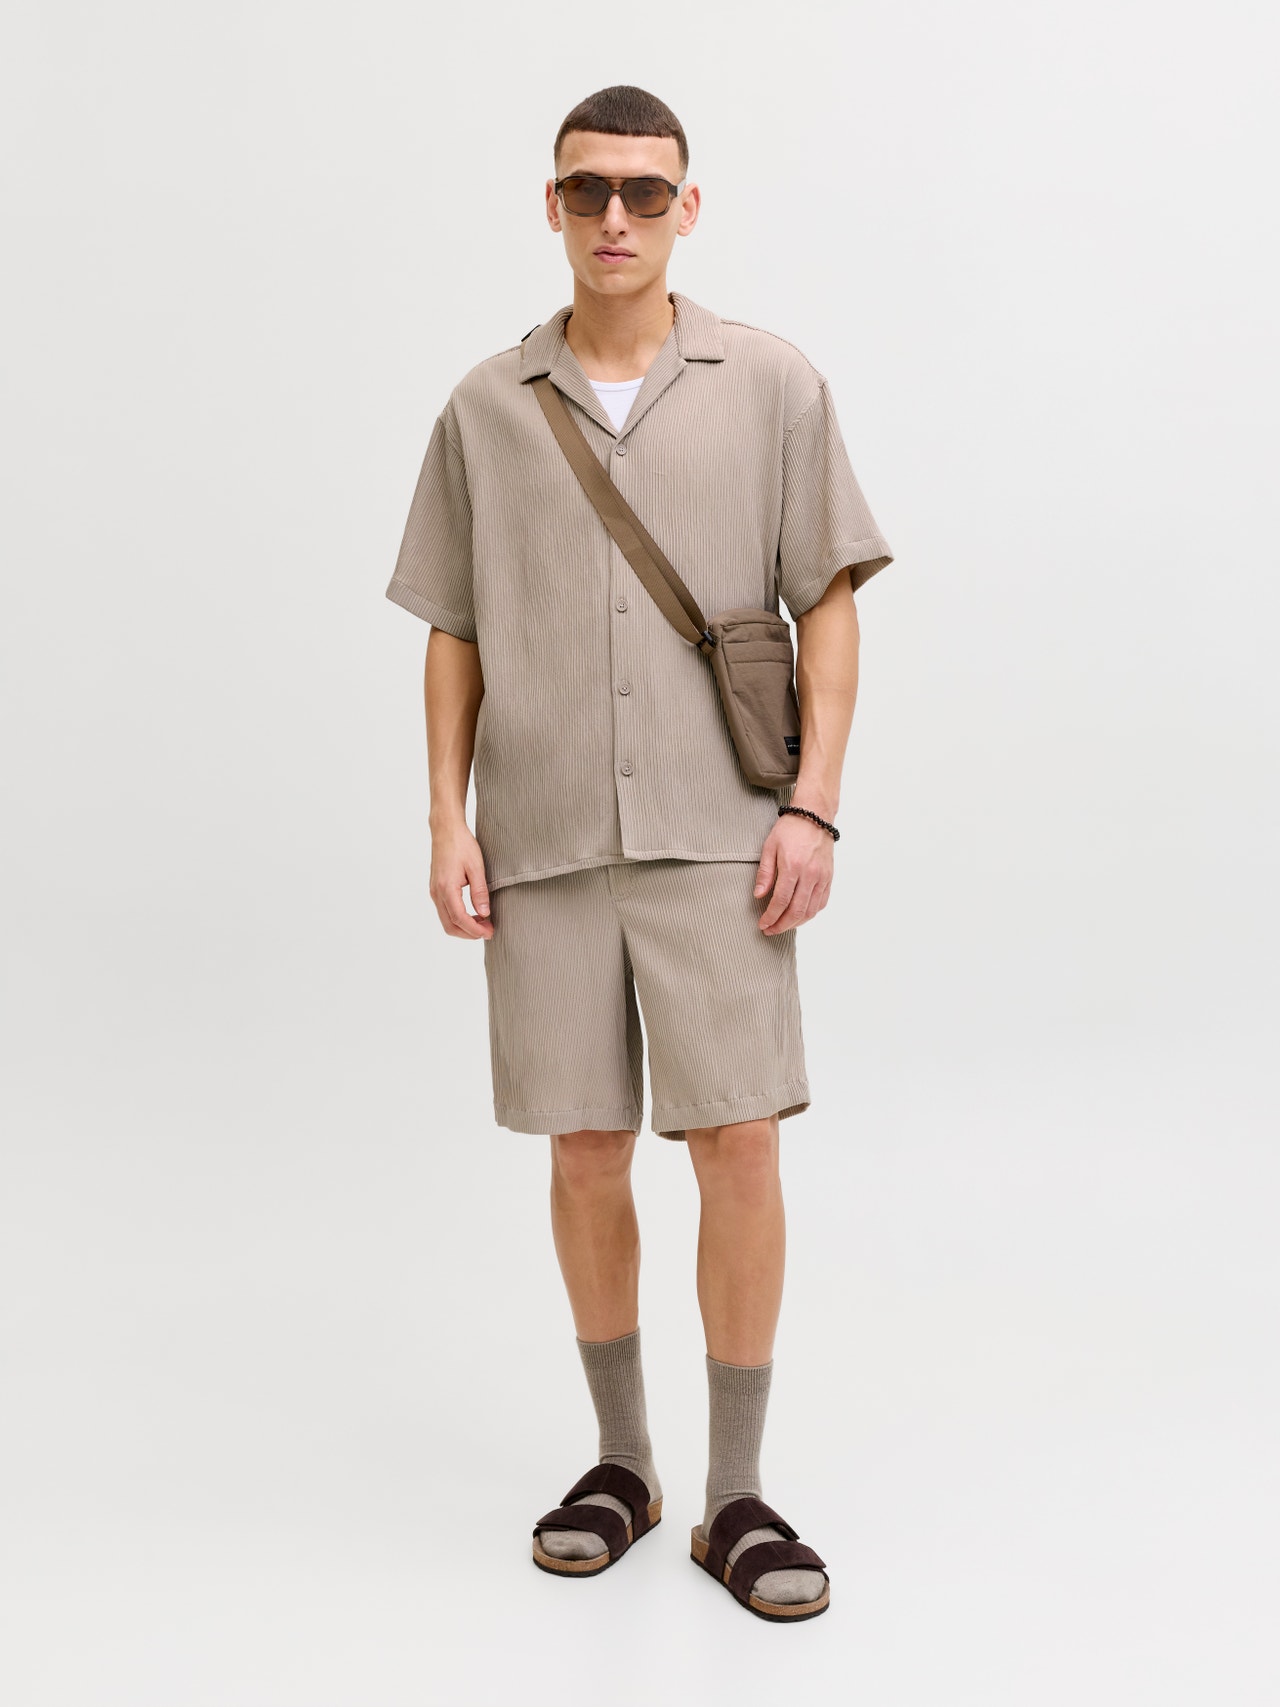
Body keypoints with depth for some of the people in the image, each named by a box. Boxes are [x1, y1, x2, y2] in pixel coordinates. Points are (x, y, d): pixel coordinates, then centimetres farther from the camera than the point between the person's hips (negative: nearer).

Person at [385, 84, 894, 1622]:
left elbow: (829, 603, 4)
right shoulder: (485, 408, 8)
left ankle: (736, 1495, 8)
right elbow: (453, 633, 11)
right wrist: (448, 824, 3)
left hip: (715, 838, -2)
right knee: (585, 1155, 7)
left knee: (736, 1143, -6)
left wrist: (813, 805, -5)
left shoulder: (771, 384, 4)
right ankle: (621, 1461, 25)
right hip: (546, 845, 2)